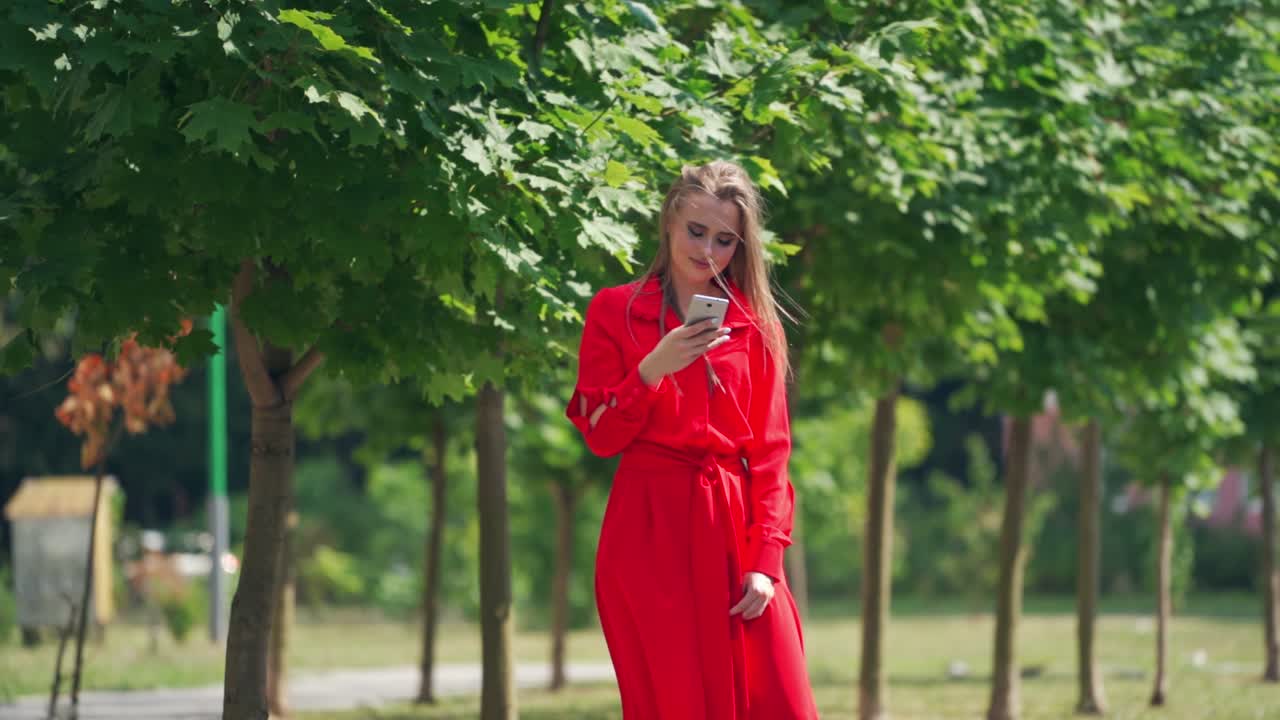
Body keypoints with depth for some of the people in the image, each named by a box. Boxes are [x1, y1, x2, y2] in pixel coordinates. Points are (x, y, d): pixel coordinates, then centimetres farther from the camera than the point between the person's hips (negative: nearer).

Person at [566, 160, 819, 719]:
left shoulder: (756, 325, 11)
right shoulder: (614, 311, 5)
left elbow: (770, 450, 8)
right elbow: (600, 437, 0)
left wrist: (766, 558, -3)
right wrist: (652, 370, -16)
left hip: (734, 531, 3)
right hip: (652, 532, -2)